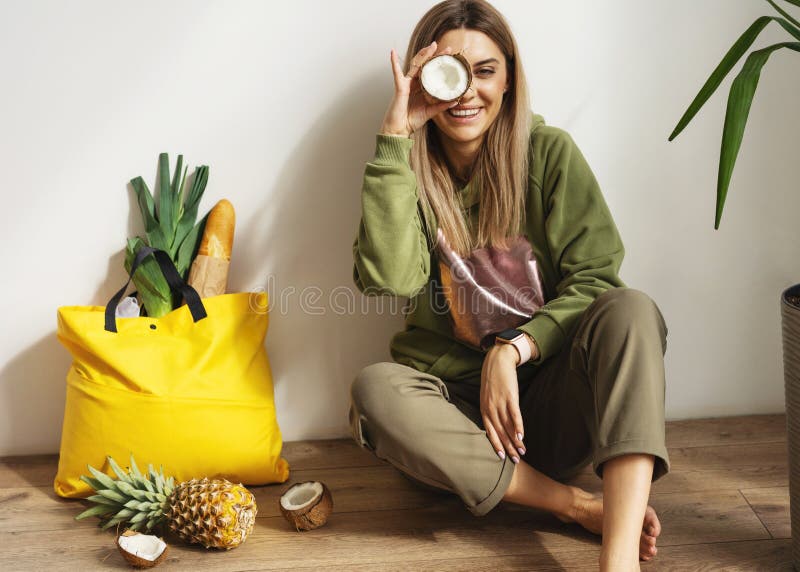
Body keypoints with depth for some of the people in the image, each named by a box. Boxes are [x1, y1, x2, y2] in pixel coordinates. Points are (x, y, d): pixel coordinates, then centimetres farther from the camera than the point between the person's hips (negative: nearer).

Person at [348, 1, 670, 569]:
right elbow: (388, 281, -18)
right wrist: (396, 137, -19)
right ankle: (584, 507, -26)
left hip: (545, 399, 0)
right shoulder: (406, 170, 1)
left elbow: (595, 279, -5)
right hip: (453, 404, 1)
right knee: (375, 390, -31)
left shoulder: (549, 152, 0)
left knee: (631, 311, -27)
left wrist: (513, 350, -20)